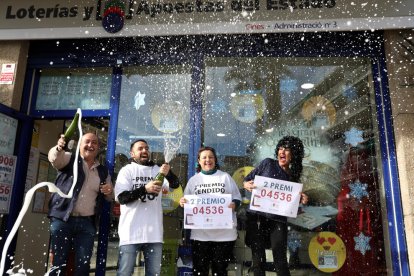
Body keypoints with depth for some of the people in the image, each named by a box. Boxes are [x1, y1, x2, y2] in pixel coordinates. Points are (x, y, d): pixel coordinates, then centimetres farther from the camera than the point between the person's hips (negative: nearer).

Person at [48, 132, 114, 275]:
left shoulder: (103, 171, 14)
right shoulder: (70, 159, 5)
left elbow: (110, 197, 19)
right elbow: (55, 158, -18)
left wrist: (109, 192, -5)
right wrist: (59, 148, -41)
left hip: (87, 223, 3)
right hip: (62, 219, -3)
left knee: (83, 264, 3)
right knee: (59, 262, 1)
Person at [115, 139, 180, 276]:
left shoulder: (157, 170, 11)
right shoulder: (127, 170, 3)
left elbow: (175, 185, -1)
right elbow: (121, 198, -7)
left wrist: (168, 173, -23)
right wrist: (145, 189, -20)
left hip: (154, 232, 3)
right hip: (131, 232, -3)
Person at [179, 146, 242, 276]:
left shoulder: (226, 177, 8)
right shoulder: (193, 179, 11)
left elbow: (237, 198, 6)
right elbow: (186, 202, 11)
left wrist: (234, 204, -15)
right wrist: (182, 202, -11)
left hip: (224, 232, 0)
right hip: (200, 232, 1)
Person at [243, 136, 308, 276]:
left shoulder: (293, 176, 8)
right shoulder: (267, 163, -1)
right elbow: (246, 181, 2)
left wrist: (300, 200, -4)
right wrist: (247, 185, -20)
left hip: (277, 220, 2)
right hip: (256, 217, -2)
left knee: (280, 261, -1)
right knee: (258, 260, 6)